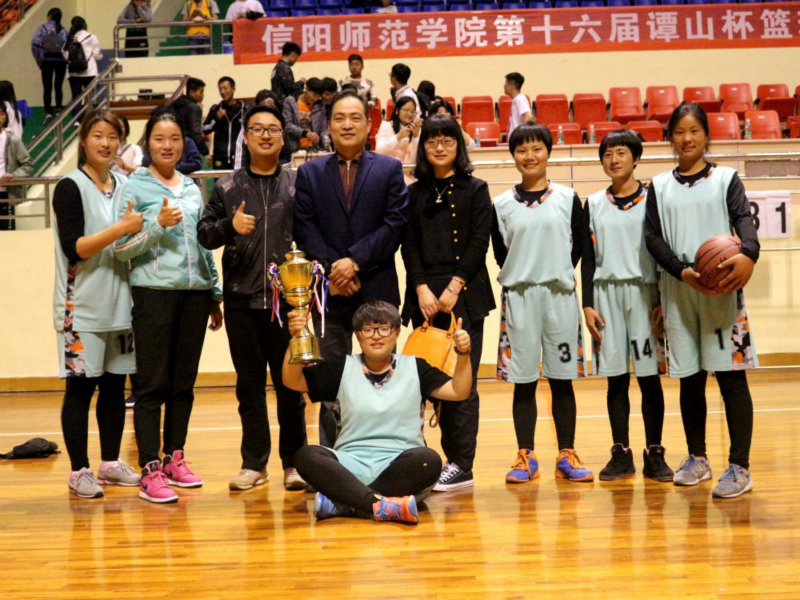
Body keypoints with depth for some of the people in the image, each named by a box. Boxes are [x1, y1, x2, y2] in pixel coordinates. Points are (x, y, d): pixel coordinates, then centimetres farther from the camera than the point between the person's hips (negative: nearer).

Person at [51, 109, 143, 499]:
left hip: (119, 302, 6)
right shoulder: (70, 188, -6)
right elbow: (74, 248, -15)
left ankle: (110, 463, 19)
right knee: (81, 386, -2)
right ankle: (79, 471, 4)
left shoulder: (124, 186, 13)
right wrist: (121, 229, -21)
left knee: (115, 385, 9)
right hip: (82, 305, -6)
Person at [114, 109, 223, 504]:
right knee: (152, 384, -5)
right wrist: (158, 224, -17)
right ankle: (150, 471, -4)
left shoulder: (192, 188, 15)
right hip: (154, 291, -5)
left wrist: (215, 295, 19)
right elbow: (122, 249, -5)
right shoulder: (134, 188, 0)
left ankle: (175, 459, 18)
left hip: (195, 292, 5)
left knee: (184, 382, 9)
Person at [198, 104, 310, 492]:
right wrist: (230, 226, -13)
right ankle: (254, 463, 18)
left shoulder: (298, 184, 4)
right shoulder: (227, 188, 8)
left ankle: (294, 461, 13)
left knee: (290, 384, 3)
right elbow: (204, 234, 6)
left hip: (288, 299, -2)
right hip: (242, 302, 2)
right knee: (249, 384, 9)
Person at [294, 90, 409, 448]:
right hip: (328, 294, 1)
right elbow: (305, 230, 1)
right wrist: (332, 270, -11)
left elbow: (395, 224, -4)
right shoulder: (309, 173, 10)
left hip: (377, 292, -1)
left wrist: (355, 261, -13)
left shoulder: (389, 169, 7)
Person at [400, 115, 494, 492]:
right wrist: (422, 290, -7)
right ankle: (452, 458, 7)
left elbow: (480, 243, -3)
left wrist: (454, 287, -11)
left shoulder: (475, 190, 5)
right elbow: (409, 247, 7)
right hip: (425, 296, 3)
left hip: (464, 295, -3)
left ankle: (462, 466, -5)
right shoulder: (414, 194, 13)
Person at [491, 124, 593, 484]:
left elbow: (580, 247, 6)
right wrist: (522, 275, 0)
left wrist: (559, 274, -1)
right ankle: (525, 457, 10)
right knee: (523, 381, 3)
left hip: (560, 295, 0)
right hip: (519, 296, 0)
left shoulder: (568, 199, 4)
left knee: (562, 380, 4)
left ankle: (567, 455, 12)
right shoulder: (503, 205, 5)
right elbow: (500, 253, 9)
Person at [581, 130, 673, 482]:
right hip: (606, 294, 2)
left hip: (644, 293, -2)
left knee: (649, 376, -2)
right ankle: (621, 454, 9)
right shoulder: (594, 205, 11)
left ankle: (654, 454, 5)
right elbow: (588, 258, 10)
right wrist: (588, 304, 2)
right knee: (615, 378, 3)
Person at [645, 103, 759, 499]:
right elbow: (653, 238, 3)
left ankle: (740, 467, -2)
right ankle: (697, 458, 22)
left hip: (721, 290, -2)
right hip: (678, 292, 3)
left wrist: (748, 255, -31)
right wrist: (684, 272, -15)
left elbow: (744, 218, -9)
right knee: (689, 377, 9)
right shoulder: (659, 187, 12)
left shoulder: (726, 178, 6)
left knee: (731, 375, -5)